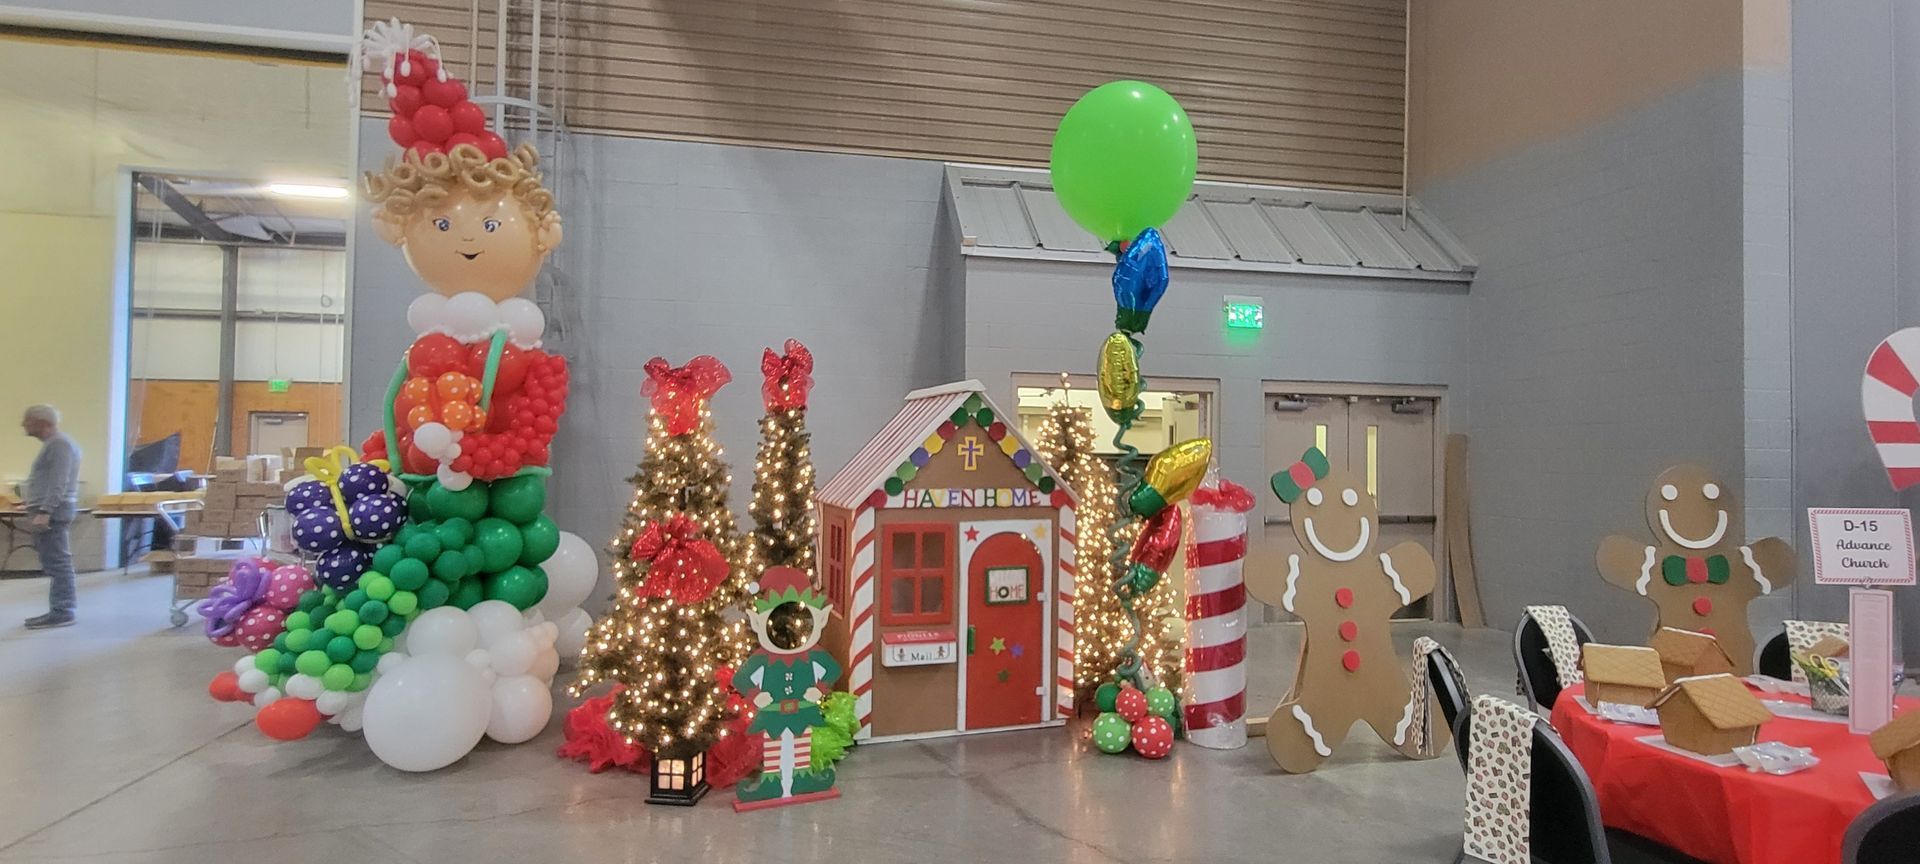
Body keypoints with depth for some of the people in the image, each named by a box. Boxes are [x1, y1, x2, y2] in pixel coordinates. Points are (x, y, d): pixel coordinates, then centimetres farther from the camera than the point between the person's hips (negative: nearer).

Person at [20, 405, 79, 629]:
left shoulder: (59, 444, -14)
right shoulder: (53, 443, 20)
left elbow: (58, 483, -21)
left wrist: (44, 512, -25)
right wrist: (39, 510, 23)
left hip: (51, 512, -11)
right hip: (48, 511, 11)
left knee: (56, 564, -9)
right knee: (56, 564, 10)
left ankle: (62, 613, -9)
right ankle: (59, 610, 13)